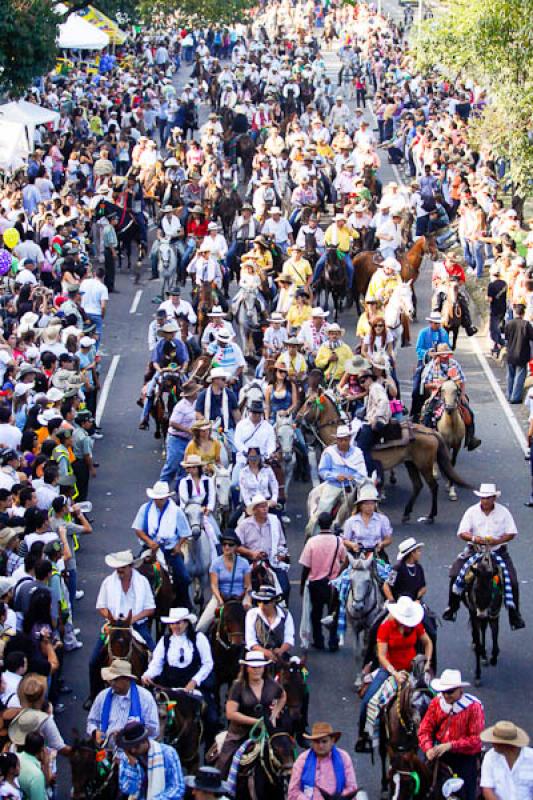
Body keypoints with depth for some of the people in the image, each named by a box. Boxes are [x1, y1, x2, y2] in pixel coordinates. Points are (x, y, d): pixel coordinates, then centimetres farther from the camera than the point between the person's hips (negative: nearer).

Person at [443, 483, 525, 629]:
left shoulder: (503, 512, -3)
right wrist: (474, 538, -27)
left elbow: (512, 533, -2)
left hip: (498, 550, -1)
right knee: (455, 574, -13)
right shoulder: (472, 511, -3)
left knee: (512, 581, -11)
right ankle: (452, 608, 4)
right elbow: (462, 533, -6)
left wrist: (497, 540, -21)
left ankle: (515, 617, 2)